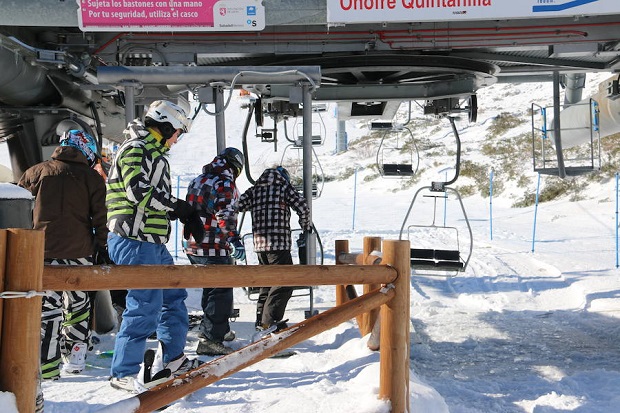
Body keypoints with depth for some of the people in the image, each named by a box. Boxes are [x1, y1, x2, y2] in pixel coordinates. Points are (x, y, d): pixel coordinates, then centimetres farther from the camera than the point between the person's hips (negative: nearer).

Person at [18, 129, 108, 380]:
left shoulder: (36, 172, 7)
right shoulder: (91, 177, 4)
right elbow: (100, 218, 1)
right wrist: (103, 248, 9)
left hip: (44, 250, 0)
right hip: (79, 251, 1)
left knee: (48, 307, 0)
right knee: (78, 304, 16)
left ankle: (47, 368, -3)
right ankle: (75, 358, 20)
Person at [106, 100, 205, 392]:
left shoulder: (154, 152, 23)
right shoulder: (136, 149, -9)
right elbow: (139, 192, -21)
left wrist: (186, 215, 9)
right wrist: (181, 208, -12)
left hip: (153, 243, 11)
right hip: (134, 241, -11)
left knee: (174, 296, 17)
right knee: (146, 305, -10)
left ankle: (174, 359, 28)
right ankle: (123, 373, 0)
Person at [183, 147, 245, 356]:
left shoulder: (197, 180, 15)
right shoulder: (225, 183, -11)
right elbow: (225, 214, -24)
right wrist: (234, 239, -31)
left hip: (192, 246, 9)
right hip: (214, 248, -9)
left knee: (210, 288, 21)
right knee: (221, 292, -3)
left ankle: (218, 330, 34)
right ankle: (210, 339, -7)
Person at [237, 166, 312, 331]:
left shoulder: (255, 189, 14)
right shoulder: (284, 187, 3)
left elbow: (238, 205, 4)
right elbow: (303, 207, -2)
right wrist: (306, 227, 14)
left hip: (259, 243, 6)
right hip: (279, 243, -6)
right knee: (284, 281, -2)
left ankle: (261, 319, 19)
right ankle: (270, 320, -11)